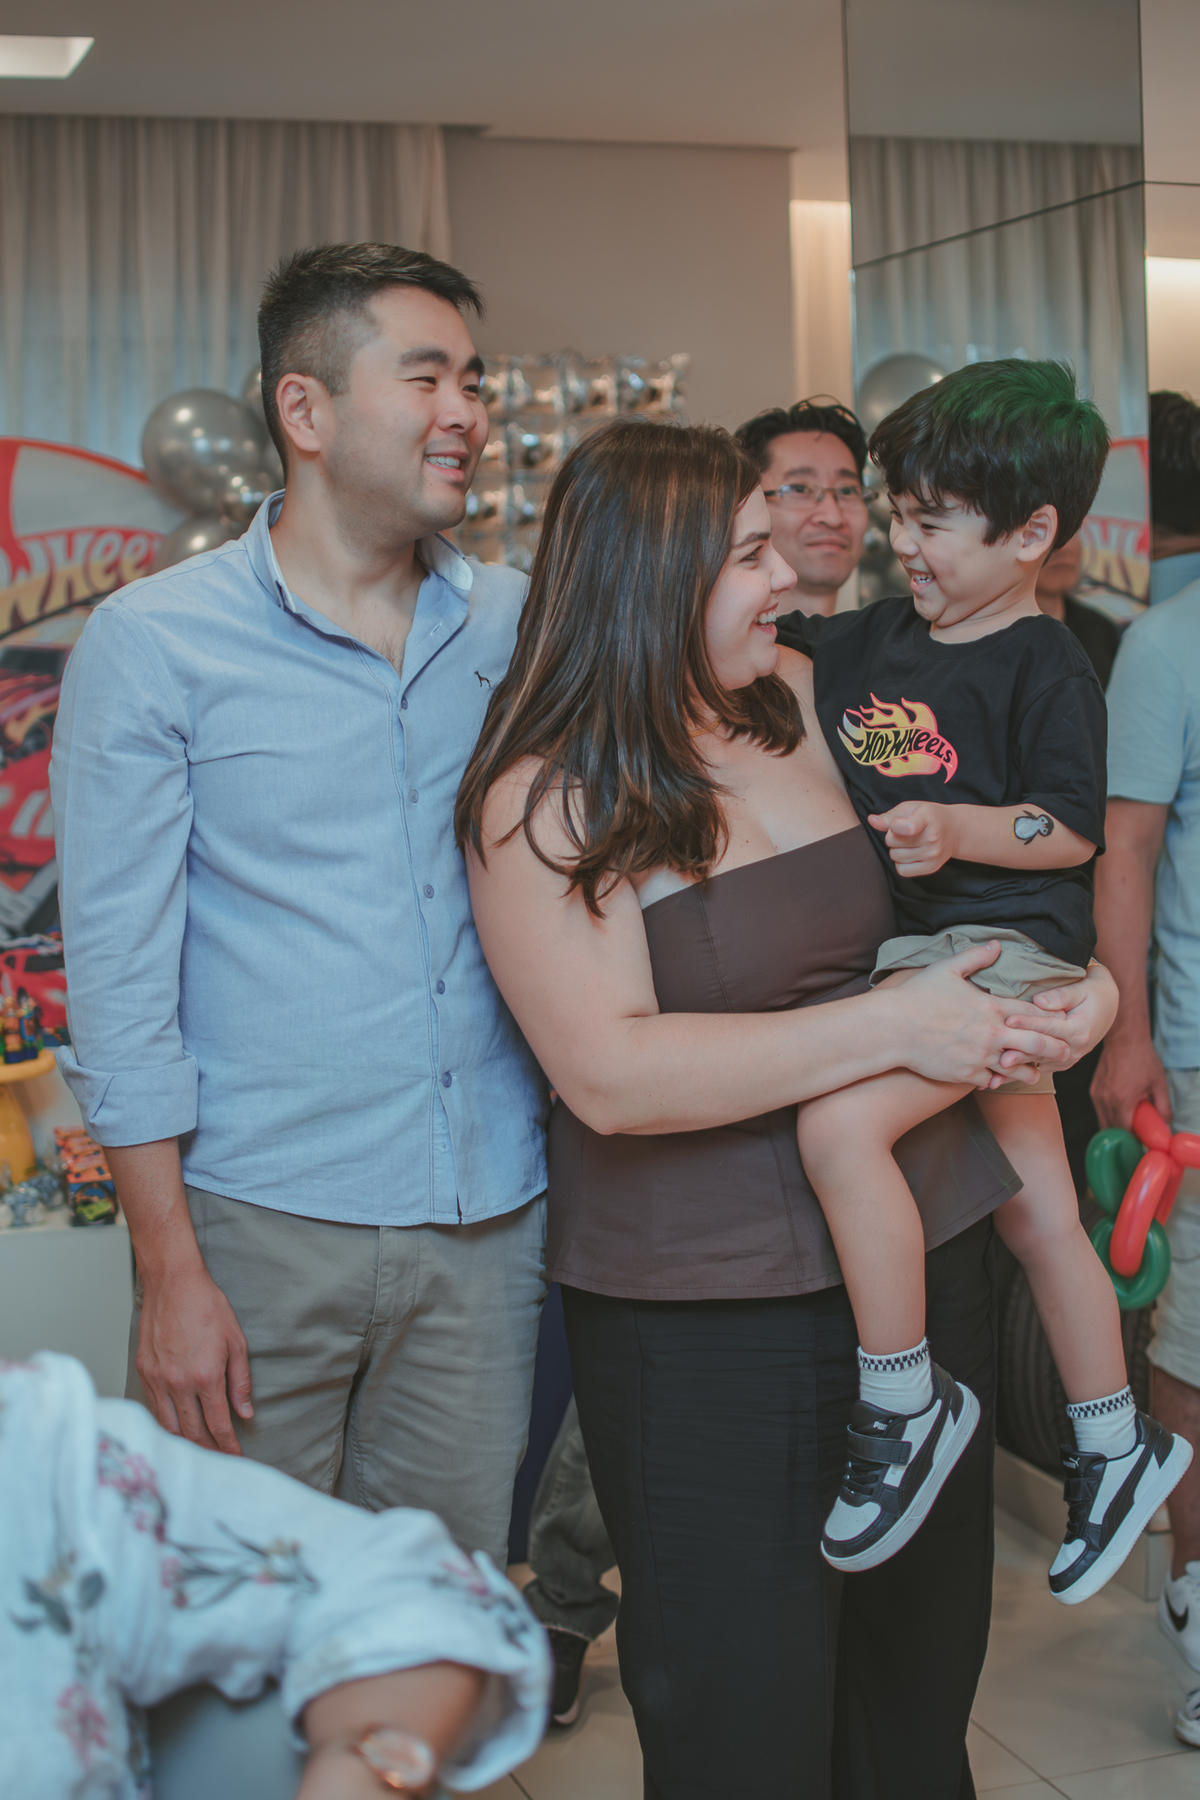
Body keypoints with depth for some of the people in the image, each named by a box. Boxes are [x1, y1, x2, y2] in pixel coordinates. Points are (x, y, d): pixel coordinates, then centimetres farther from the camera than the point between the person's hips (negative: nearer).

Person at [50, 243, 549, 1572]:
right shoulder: (152, 643, -5)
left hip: (492, 1218, 4)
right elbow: (118, 976, -6)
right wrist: (169, 1272, -9)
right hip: (264, 1227, -3)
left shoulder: (515, 626, 7)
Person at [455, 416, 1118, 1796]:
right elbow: (610, 1075, -22)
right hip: (705, 1322, -6)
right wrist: (894, 1027, -22)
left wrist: (1087, 982, -1)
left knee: (923, 1659, 21)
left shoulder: (803, 700, 5)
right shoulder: (544, 801, -12)